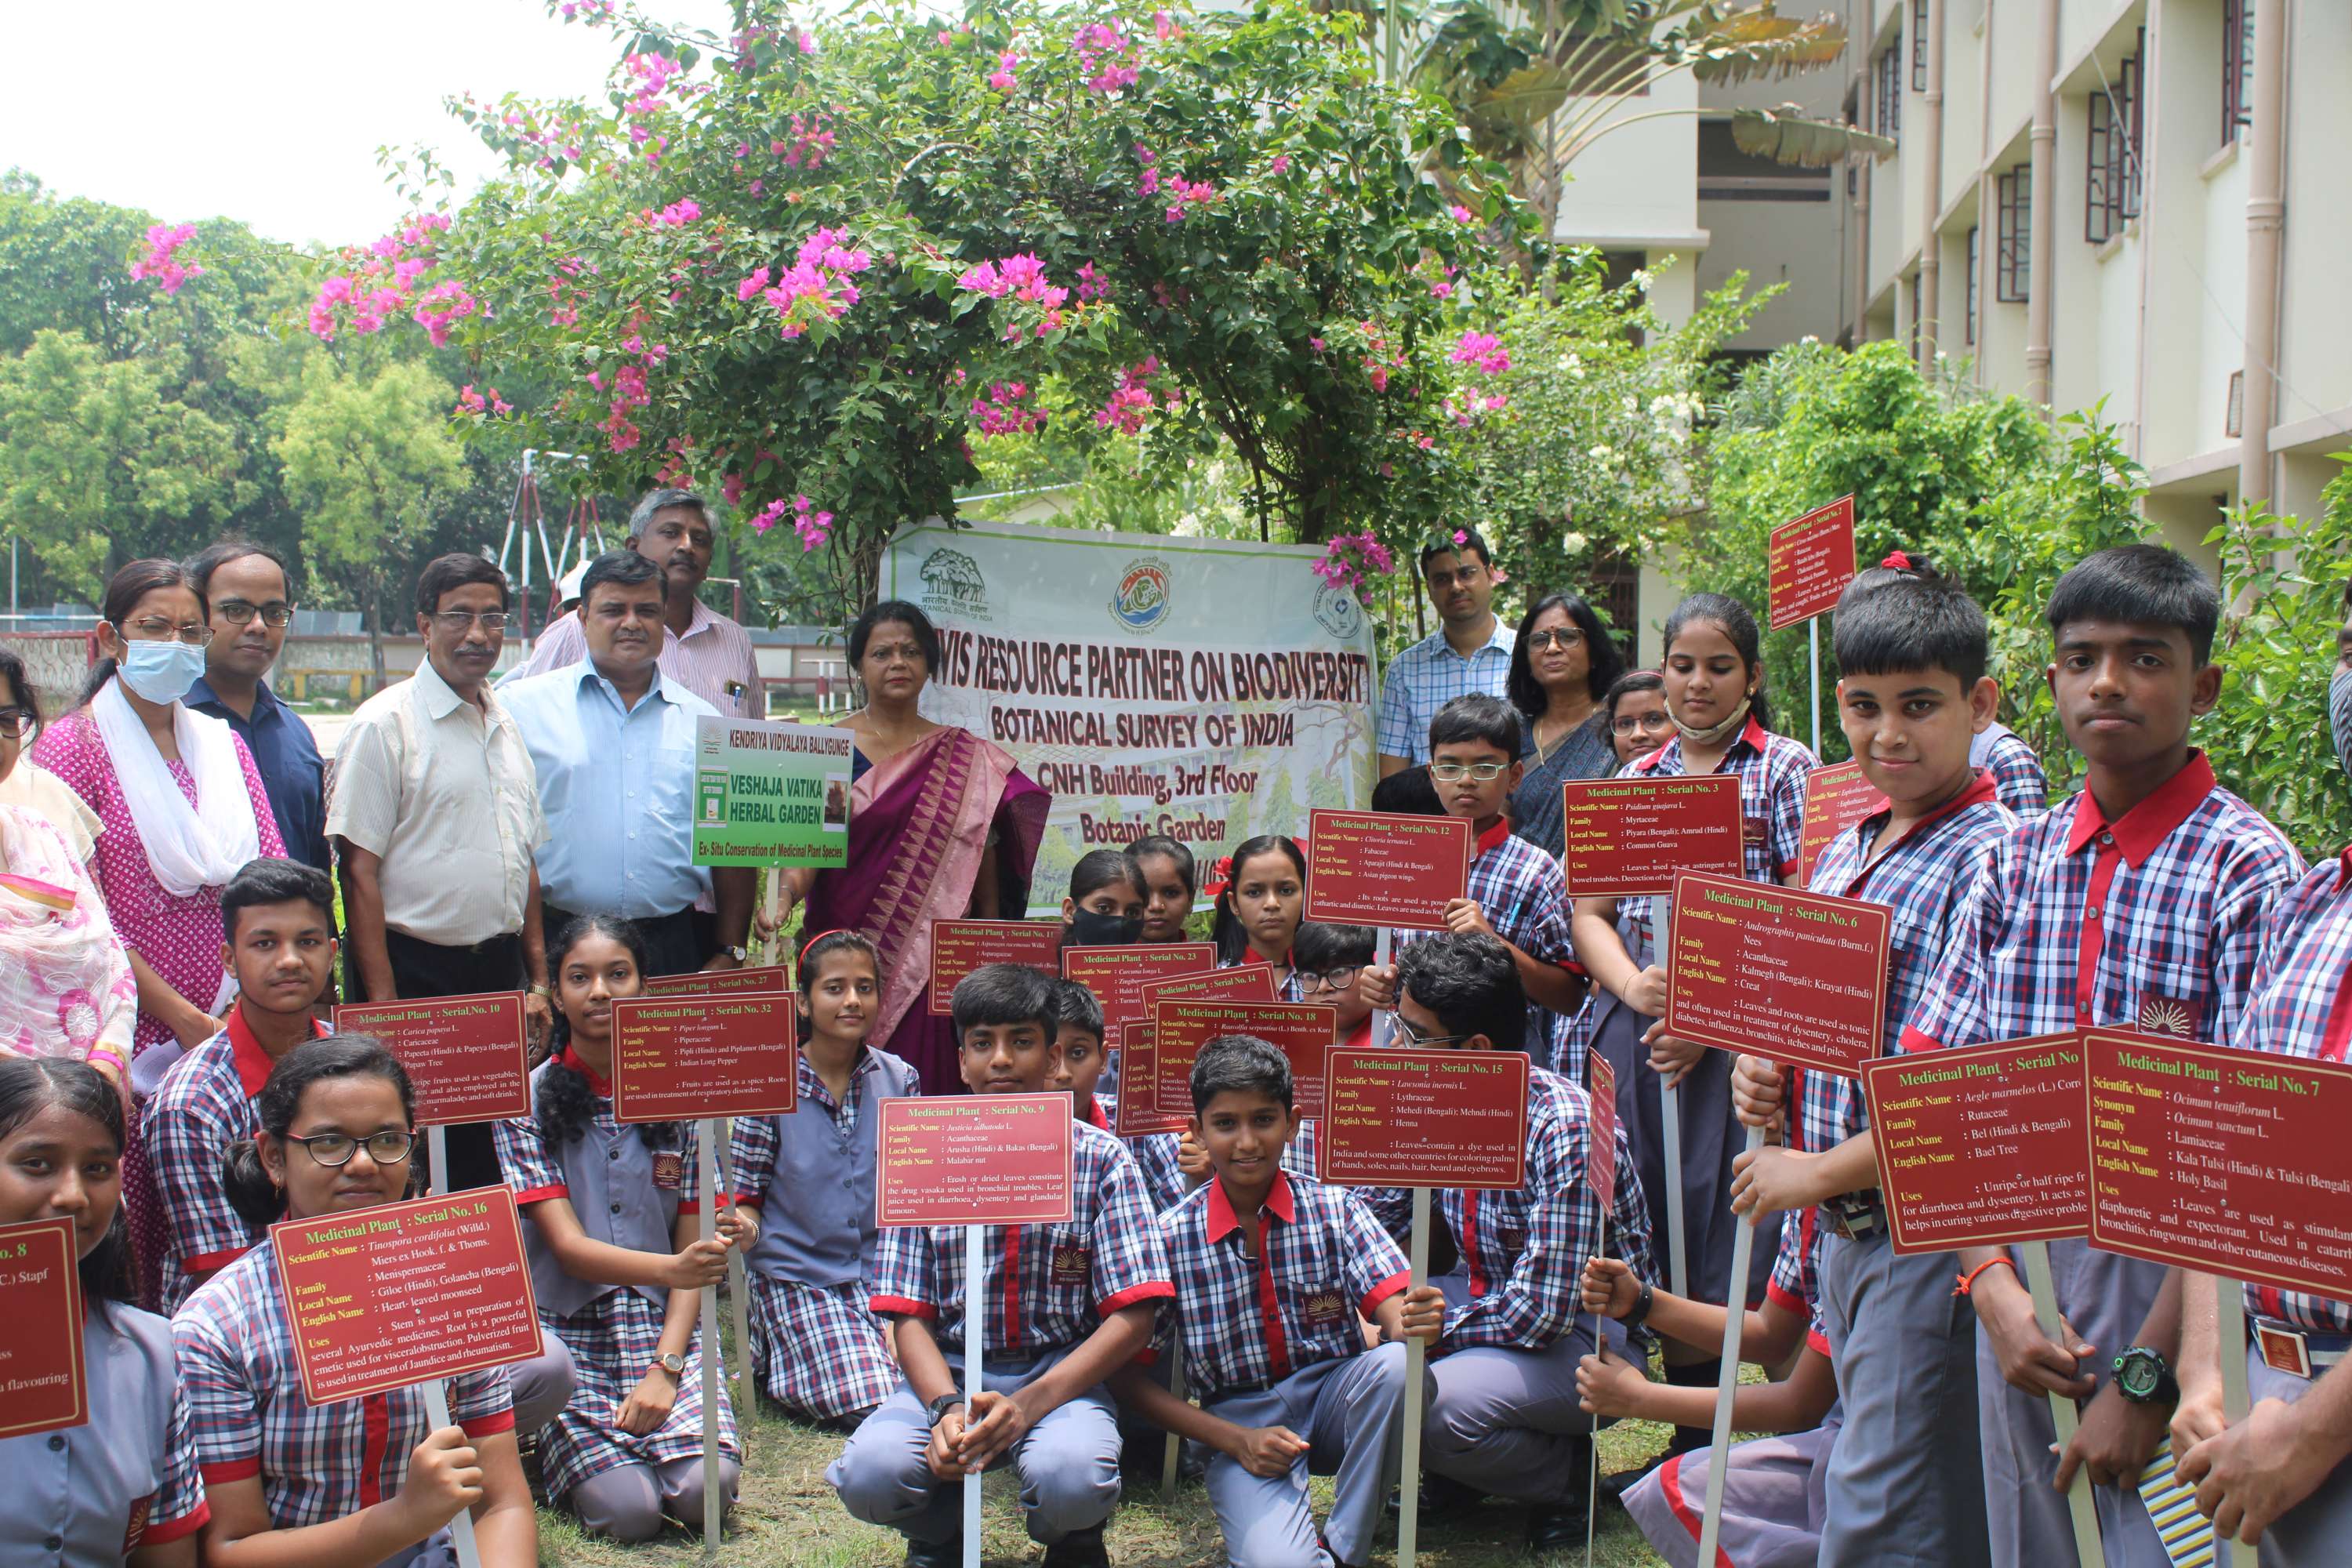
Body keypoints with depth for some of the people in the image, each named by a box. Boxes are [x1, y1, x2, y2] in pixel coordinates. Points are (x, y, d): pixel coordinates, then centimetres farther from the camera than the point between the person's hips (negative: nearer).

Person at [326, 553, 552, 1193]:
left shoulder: (507, 725, 13)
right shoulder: (386, 724, -8)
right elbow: (359, 871, -12)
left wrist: (538, 979, 13)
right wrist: (383, 1004, -16)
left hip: (499, 970, 6)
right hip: (415, 968, -6)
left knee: (493, 1153, 9)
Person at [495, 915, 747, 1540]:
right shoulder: (528, 1100, -3)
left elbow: (688, 1246, 4)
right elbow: (568, 1247, -13)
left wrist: (666, 1366, -10)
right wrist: (672, 1268, -32)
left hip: (663, 1328, 2)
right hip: (570, 1334, -1)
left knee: (706, 1490, -23)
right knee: (628, 1510, -22)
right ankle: (563, 1443, 9)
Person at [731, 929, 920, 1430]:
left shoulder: (899, 1080, 5)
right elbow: (745, 1196, -2)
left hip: (884, 1271, 4)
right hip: (799, 1278, -4)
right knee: (868, 1401, -21)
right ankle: (778, 1364, 10)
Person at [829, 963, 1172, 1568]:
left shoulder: (1100, 1159, -1)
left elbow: (1132, 1319, -6)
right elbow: (910, 1316, 1)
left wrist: (1028, 1405, -20)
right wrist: (946, 1408, -20)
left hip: (1060, 1371, -1)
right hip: (949, 1371, 2)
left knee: (1072, 1478, -34)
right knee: (870, 1474, -29)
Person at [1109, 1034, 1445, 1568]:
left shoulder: (1334, 1207, -2)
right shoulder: (1170, 1237, -5)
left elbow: (1392, 1314, -10)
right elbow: (1128, 1374, -2)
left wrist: (1413, 1324, -35)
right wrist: (1235, 1440, -10)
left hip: (1335, 1401, 3)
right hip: (1241, 1421, -3)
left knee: (1395, 1365, -31)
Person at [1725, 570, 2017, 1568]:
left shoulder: (1992, 860, -16)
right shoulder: (1844, 851, 10)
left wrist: (1814, 1172, -14)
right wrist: (1764, 1069, 1)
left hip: (1928, 1238, -8)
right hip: (1841, 1227, 8)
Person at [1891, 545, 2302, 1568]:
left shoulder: (2251, 871, -9)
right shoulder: (2020, 861, 6)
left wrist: (2149, 1373, -16)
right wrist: (1990, 1277, -8)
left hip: (2169, 1285, -4)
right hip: (2017, 1264, 4)